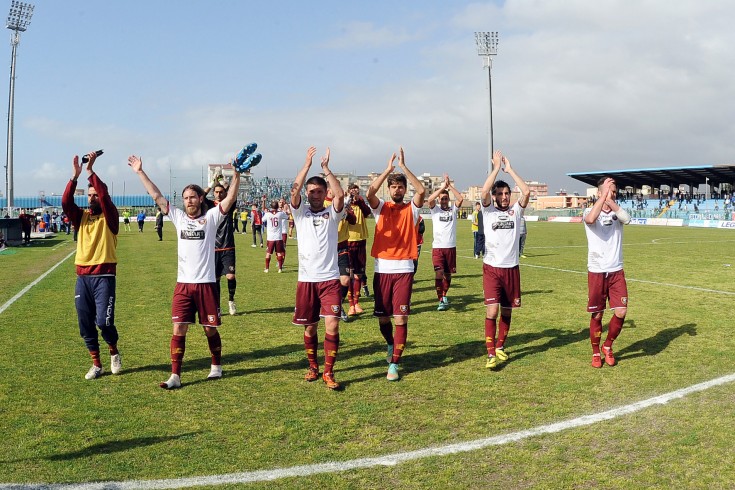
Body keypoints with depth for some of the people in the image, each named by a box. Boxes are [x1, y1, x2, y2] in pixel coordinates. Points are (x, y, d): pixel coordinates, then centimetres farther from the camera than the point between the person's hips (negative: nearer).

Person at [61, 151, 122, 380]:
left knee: (104, 322, -13)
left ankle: (114, 352, 16)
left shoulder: (110, 217, 0)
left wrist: (90, 170, -16)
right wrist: (75, 175, -14)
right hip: (82, 277, 5)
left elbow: (105, 197, -17)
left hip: (104, 276, -5)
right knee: (85, 325, 6)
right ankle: (96, 364, 19)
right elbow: (65, 202, -5)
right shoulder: (81, 216, 12)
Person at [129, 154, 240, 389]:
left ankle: (216, 366, 30)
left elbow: (231, 198, -11)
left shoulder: (211, 217, -1)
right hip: (183, 284, 2)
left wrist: (237, 173, -22)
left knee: (210, 329, 9)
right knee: (178, 329, -2)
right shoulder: (178, 217, 8)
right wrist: (140, 172, 6)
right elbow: (156, 196, 8)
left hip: (206, 283, -2)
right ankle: (175, 376, 2)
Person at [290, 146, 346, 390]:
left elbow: (340, 195, -15)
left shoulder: (332, 213, 4)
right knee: (309, 327, 11)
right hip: (306, 279, 1)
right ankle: (313, 367, 29)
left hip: (330, 278, -1)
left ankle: (328, 372, 0)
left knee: (332, 324, -11)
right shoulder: (300, 213, 6)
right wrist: (307, 164, -13)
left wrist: (326, 168, -12)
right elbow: (294, 191, -12)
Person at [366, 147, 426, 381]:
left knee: (401, 318, -6)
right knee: (382, 318, 11)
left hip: (404, 269, -1)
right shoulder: (381, 207, 6)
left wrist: (403, 166, -14)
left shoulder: (411, 209, 4)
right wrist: (388, 169, -14)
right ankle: (392, 346, 40)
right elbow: (369, 193, -15)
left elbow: (422, 191, -15)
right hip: (382, 269, 2)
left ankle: (394, 364, 1)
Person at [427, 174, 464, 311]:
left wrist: (450, 186, -15)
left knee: (448, 274, 12)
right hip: (437, 247, -2)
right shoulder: (435, 209, 4)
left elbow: (461, 199, -12)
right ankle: (441, 301, -8)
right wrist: (442, 187, -19)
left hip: (451, 247, 2)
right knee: (439, 273, -14)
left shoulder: (453, 209, 7)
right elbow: (430, 199, -17)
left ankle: (444, 295, 34)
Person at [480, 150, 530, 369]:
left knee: (507, 311, 12)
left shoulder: (515, 211, 6)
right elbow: (484, 191, -18)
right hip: (492, 268, -3)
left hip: (512, 268, 3)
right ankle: (491, 354, -9)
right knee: (491, 311, -13)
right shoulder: (488, 210, 1)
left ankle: (500, 347, 29)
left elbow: (526, 192, -10)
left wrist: (509, 169, -6)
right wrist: (496, 167, -11)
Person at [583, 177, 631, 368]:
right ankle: (596, 353, 24)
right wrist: (604, 195, -26)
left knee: (621, 312, -6)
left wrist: (610, 200, -22)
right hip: (596, 272, -2)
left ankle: (608, 346, 19)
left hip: (616, 271, 2)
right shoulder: (589, 211, -3)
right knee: (597, 315, 6)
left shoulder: (618, 212, 5)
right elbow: (590, 219, -29)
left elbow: (627, 218, -20)